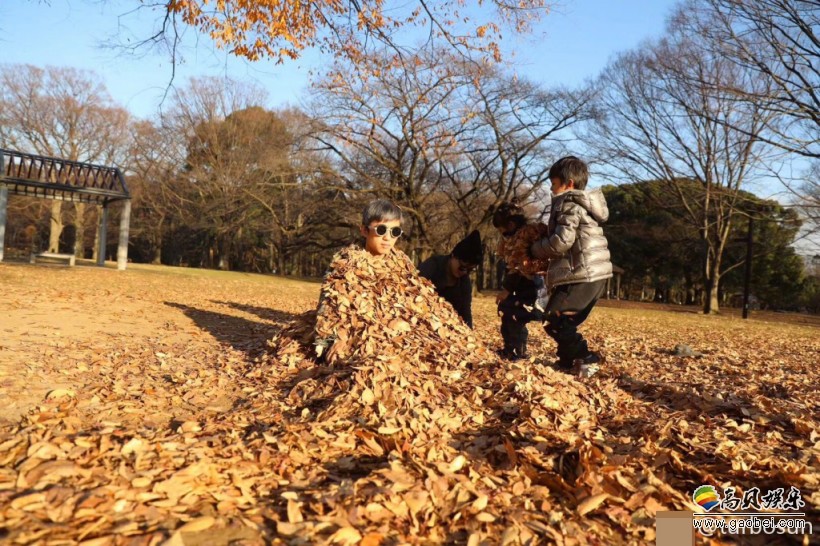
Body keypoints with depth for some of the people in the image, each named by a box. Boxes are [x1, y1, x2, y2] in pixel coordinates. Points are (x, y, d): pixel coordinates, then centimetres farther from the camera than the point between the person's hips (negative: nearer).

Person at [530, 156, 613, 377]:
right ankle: (568, 362, 20)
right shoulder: (583, 204, 22)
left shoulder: (569, 204, -10)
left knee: (554, 319, -8)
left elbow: (562, 241, -20)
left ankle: (586, 359, -9)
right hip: (595, 274, 10)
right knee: (565, 321, 17)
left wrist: (536, 249, -4)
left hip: (582, 275, -10)